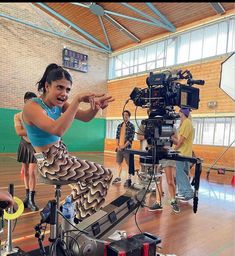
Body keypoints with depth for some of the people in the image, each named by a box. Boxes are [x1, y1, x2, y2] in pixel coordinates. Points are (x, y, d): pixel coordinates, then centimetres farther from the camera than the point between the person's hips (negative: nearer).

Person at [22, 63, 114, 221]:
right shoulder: (32, 107, -21)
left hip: (62, 157, 9)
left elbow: (85, 117, -5)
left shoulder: (59, 104, 2)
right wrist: (77, 100, -38)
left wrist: (96, 106, -26)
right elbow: (57, 130, -38)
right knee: (105, 175, -5)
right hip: (50, 165, -9)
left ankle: (80, 218, 47)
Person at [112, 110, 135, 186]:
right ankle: (118, 177, 23)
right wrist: (117, 145, -1)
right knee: (119, 163, 12)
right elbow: (117, 136, 12)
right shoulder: (119, 125, 12)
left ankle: (129, 179, 6)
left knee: (129, 164, -1)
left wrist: (124, 146, -14)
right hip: (119, 148, 5)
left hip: (127, 148, -5)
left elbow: (131, 138, -10)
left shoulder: (131, 126, -4)